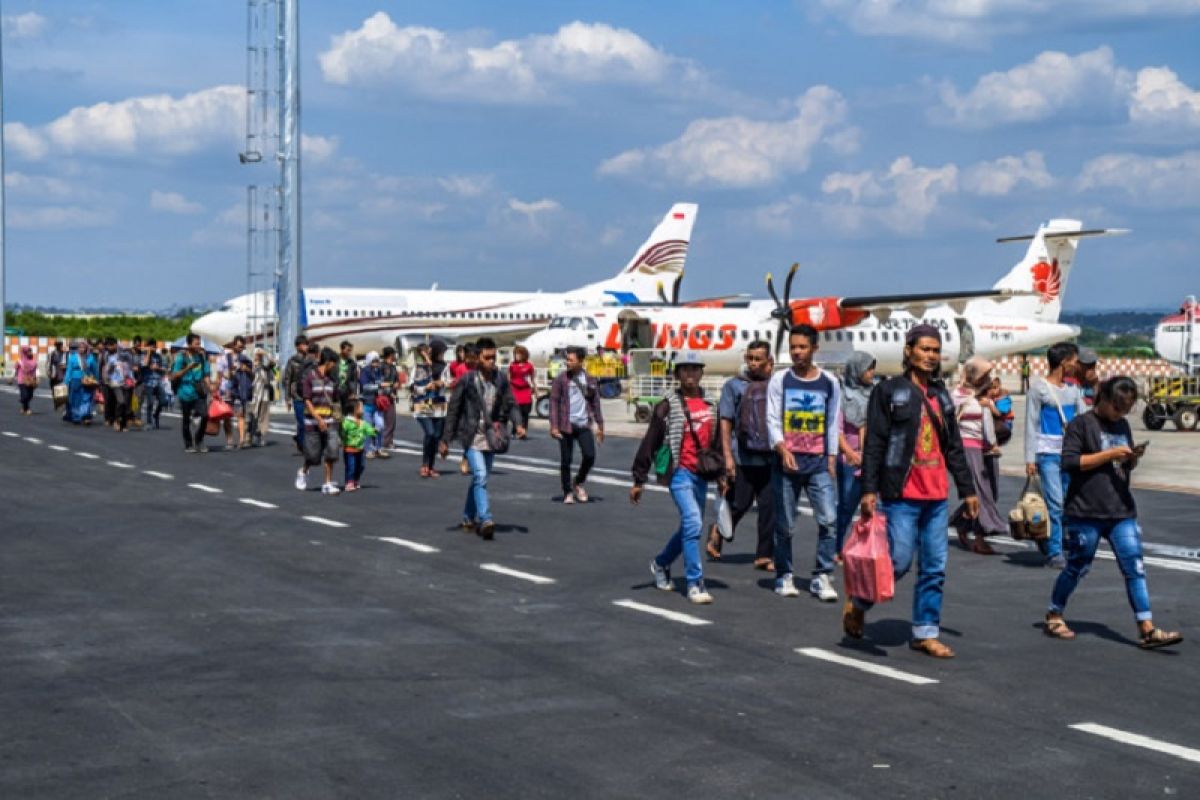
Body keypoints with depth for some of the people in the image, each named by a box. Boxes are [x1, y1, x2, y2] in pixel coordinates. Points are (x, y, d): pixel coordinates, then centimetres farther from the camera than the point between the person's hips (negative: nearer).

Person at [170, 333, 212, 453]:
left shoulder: (201, 357, 8)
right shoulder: (181, 357, -5)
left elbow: (206, 375, 14)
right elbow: (174, 376, -8)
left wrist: (209, 389, 7)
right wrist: (188, 368, -18)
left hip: (199, 392, 3)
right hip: (186, 392, -3)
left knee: (205, 415, -10)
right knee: (186, 420, 7)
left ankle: (199, 441, 10)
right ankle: (188, 445, 19)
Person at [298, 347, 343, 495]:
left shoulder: (331, 379, 8)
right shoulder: (310, 376, -7)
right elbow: (307, 400, -10)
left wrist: (337, 417, 10)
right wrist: (318, 419, -17)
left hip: (329, 420, 4)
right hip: (313, 420, -4)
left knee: (331, 451, -9)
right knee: (313, 455, 3)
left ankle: (328, 484, -3)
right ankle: (303, 472, 34)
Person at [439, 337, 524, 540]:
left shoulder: (501, 380, 3)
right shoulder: (466, 380, -8)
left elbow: (510, 404, 7)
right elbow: (453, 410, -4)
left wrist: (519, 423, -13)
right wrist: (445, 440, -5)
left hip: (491, 437, 4)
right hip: (472, 437, -4)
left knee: (480, 478, 13)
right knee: (480, 476, -18)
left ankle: (469, 519, 29)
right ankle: (485, 520, -23)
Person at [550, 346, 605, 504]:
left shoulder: (589, 380, 7)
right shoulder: (561, 379, -1)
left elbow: (595, 403, 13)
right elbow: (554, 402, -3)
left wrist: (600, 425, 11)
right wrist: (554, 426, -10)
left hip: (584, 425, 2)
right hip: (566, 425, -2)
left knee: (590, 456, -8)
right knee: (566, 460, 2)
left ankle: (578, 482, 18)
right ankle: (568, 492, 15)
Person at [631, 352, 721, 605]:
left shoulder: (710, 406, 13)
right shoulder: (668, 406, -6)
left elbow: (716, 442, 22)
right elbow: (649, 444, -6)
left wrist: (720, 476, 20)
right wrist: (638, 481, -7)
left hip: (701, 474, 7)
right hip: (680, 472, -7)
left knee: (689, 527, 15)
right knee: (693, 523, -18)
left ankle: (661, 563, 39)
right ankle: (695, 584, -12)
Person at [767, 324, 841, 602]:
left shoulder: (829, 383, 7)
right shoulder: (780, 380, 3)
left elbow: (832, 424, 12)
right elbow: (772, 420, -2)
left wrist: (831, 461, 7)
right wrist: (782, 449, -19)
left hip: (818, 462, 1)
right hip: (786, 461, -1)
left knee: (828, 519, -11)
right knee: (784, 524, 4)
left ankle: (821, 577, -3)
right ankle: (784, 576, 17)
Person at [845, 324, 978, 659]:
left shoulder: (941, 395, 16)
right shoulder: (889, 391, -2)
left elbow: (954, 447, 21)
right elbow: (874, 444, -6)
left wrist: (967, 490, 19)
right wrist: (869, 489, -13)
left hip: (937, 496, 6)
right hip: (902, 495, -6)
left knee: (934, 568, 5)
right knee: (899, 561, -7)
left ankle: (925, 633, 13)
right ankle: (857, 605, 17)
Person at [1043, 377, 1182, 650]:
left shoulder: (1123, 426, 15)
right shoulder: (1081, 424, -5)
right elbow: (1069, 462, -14)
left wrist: (1133, 458, 1)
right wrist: (1109, 454, -17)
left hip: (1121, 511, 6)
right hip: (1086, 512, -6)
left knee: (1135, 567, -2)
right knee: (1078, 566, 4)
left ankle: (1147, 630, -4)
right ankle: (1053, 617, 22)